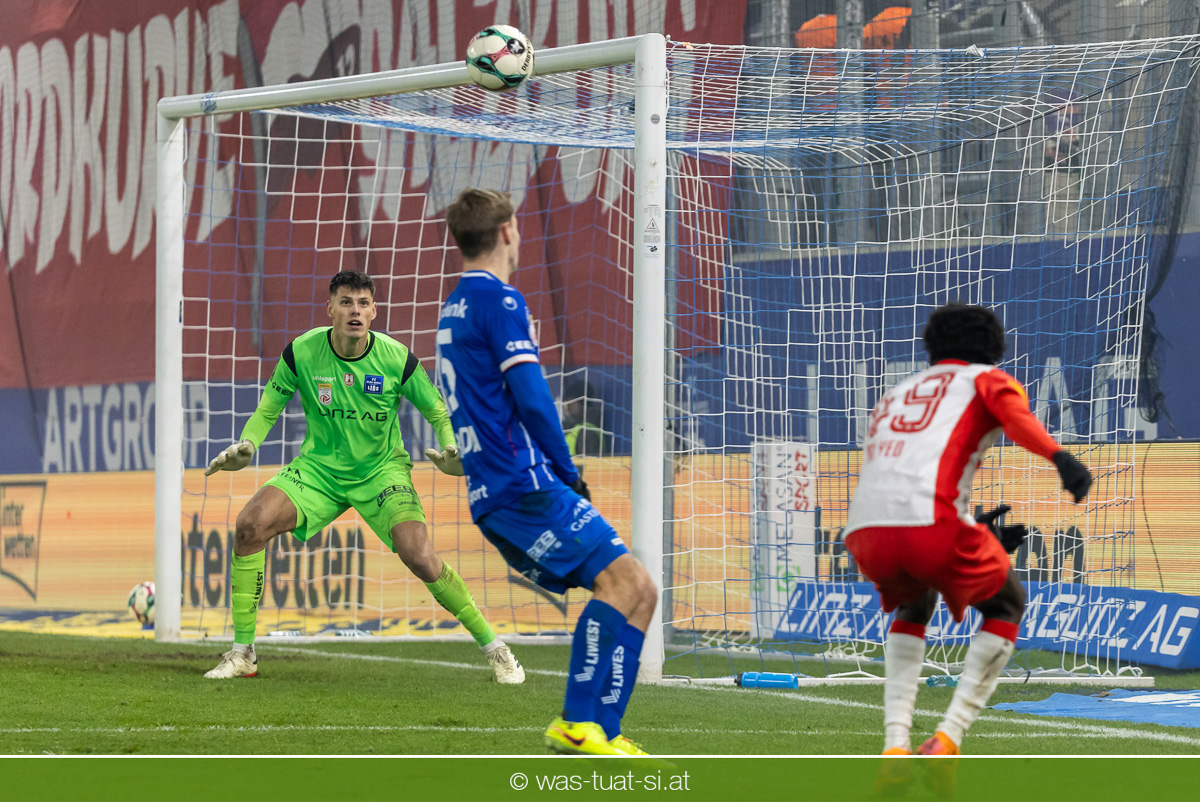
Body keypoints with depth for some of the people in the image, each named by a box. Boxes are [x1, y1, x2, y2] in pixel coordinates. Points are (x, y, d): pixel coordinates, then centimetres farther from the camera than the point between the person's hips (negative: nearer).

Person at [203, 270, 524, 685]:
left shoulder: (397, 359, -14)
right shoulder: (301, 352, -12)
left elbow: (438, 412, -2)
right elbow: (269, 408, 0)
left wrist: (450, 448, -22)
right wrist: (246, 444, -19)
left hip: (381, 470, -2)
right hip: (319, 468, 2)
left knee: (421, 559, -22)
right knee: (250, 524, -21)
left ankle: (493, 646, -1)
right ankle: (242, 653, -9)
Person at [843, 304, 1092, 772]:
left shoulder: (894, 394, 36)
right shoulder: (986, 378, 20)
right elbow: (1013, 412, -5)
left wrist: (982, 535, 41)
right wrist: (1058, 458, -22)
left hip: (864, 531, 5)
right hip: (932, 521, -5)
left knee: (913, 607, 35)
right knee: (1006, 606, 21)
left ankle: (895, 745, 16)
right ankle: (948, 738, 5)